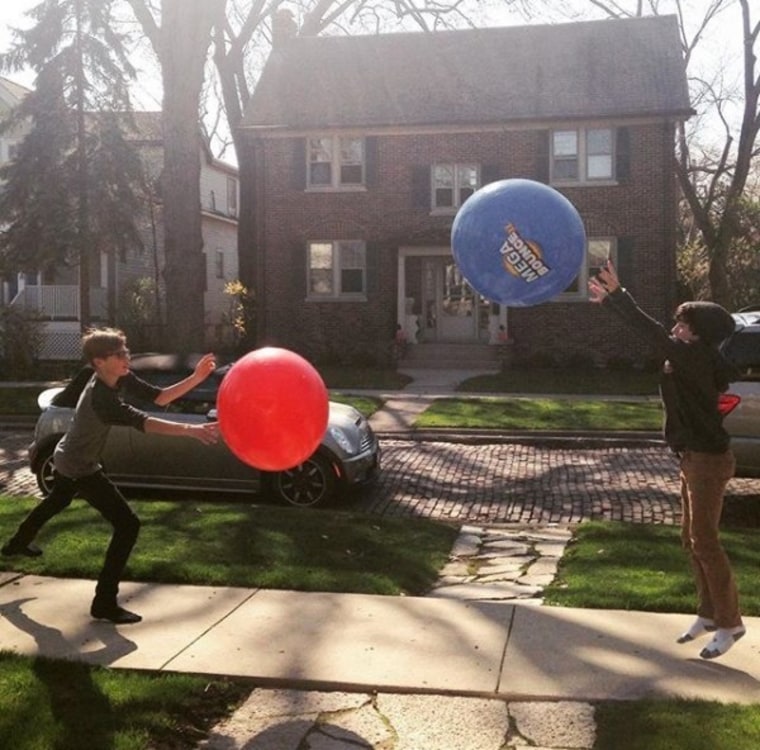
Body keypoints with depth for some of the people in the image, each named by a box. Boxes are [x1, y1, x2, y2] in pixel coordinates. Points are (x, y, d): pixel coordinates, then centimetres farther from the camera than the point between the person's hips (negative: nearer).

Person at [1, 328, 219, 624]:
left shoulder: (121, 379, -8)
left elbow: (159, 397, -10)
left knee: (56, 502, 38)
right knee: (128, 525, -16)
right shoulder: (101, 398, -35)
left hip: (68, 461, 10)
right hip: (79, 468, -10)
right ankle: (105, 603, -10)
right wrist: (190, 429, -57)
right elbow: (142, 422, -47)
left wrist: (197, 377, -24)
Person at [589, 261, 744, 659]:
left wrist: (617, 294, -22)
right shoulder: (691, 359, 7)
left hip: (708, 460, -10)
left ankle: (730, 623, 6)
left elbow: (652, 331, -25)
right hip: (696, 458, 10)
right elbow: (655, 332, 13)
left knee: (704, 541, -4)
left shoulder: (695, 358, -19)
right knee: (692, 538, 14)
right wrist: (613, 299, 12)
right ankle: (709, 613, 25)